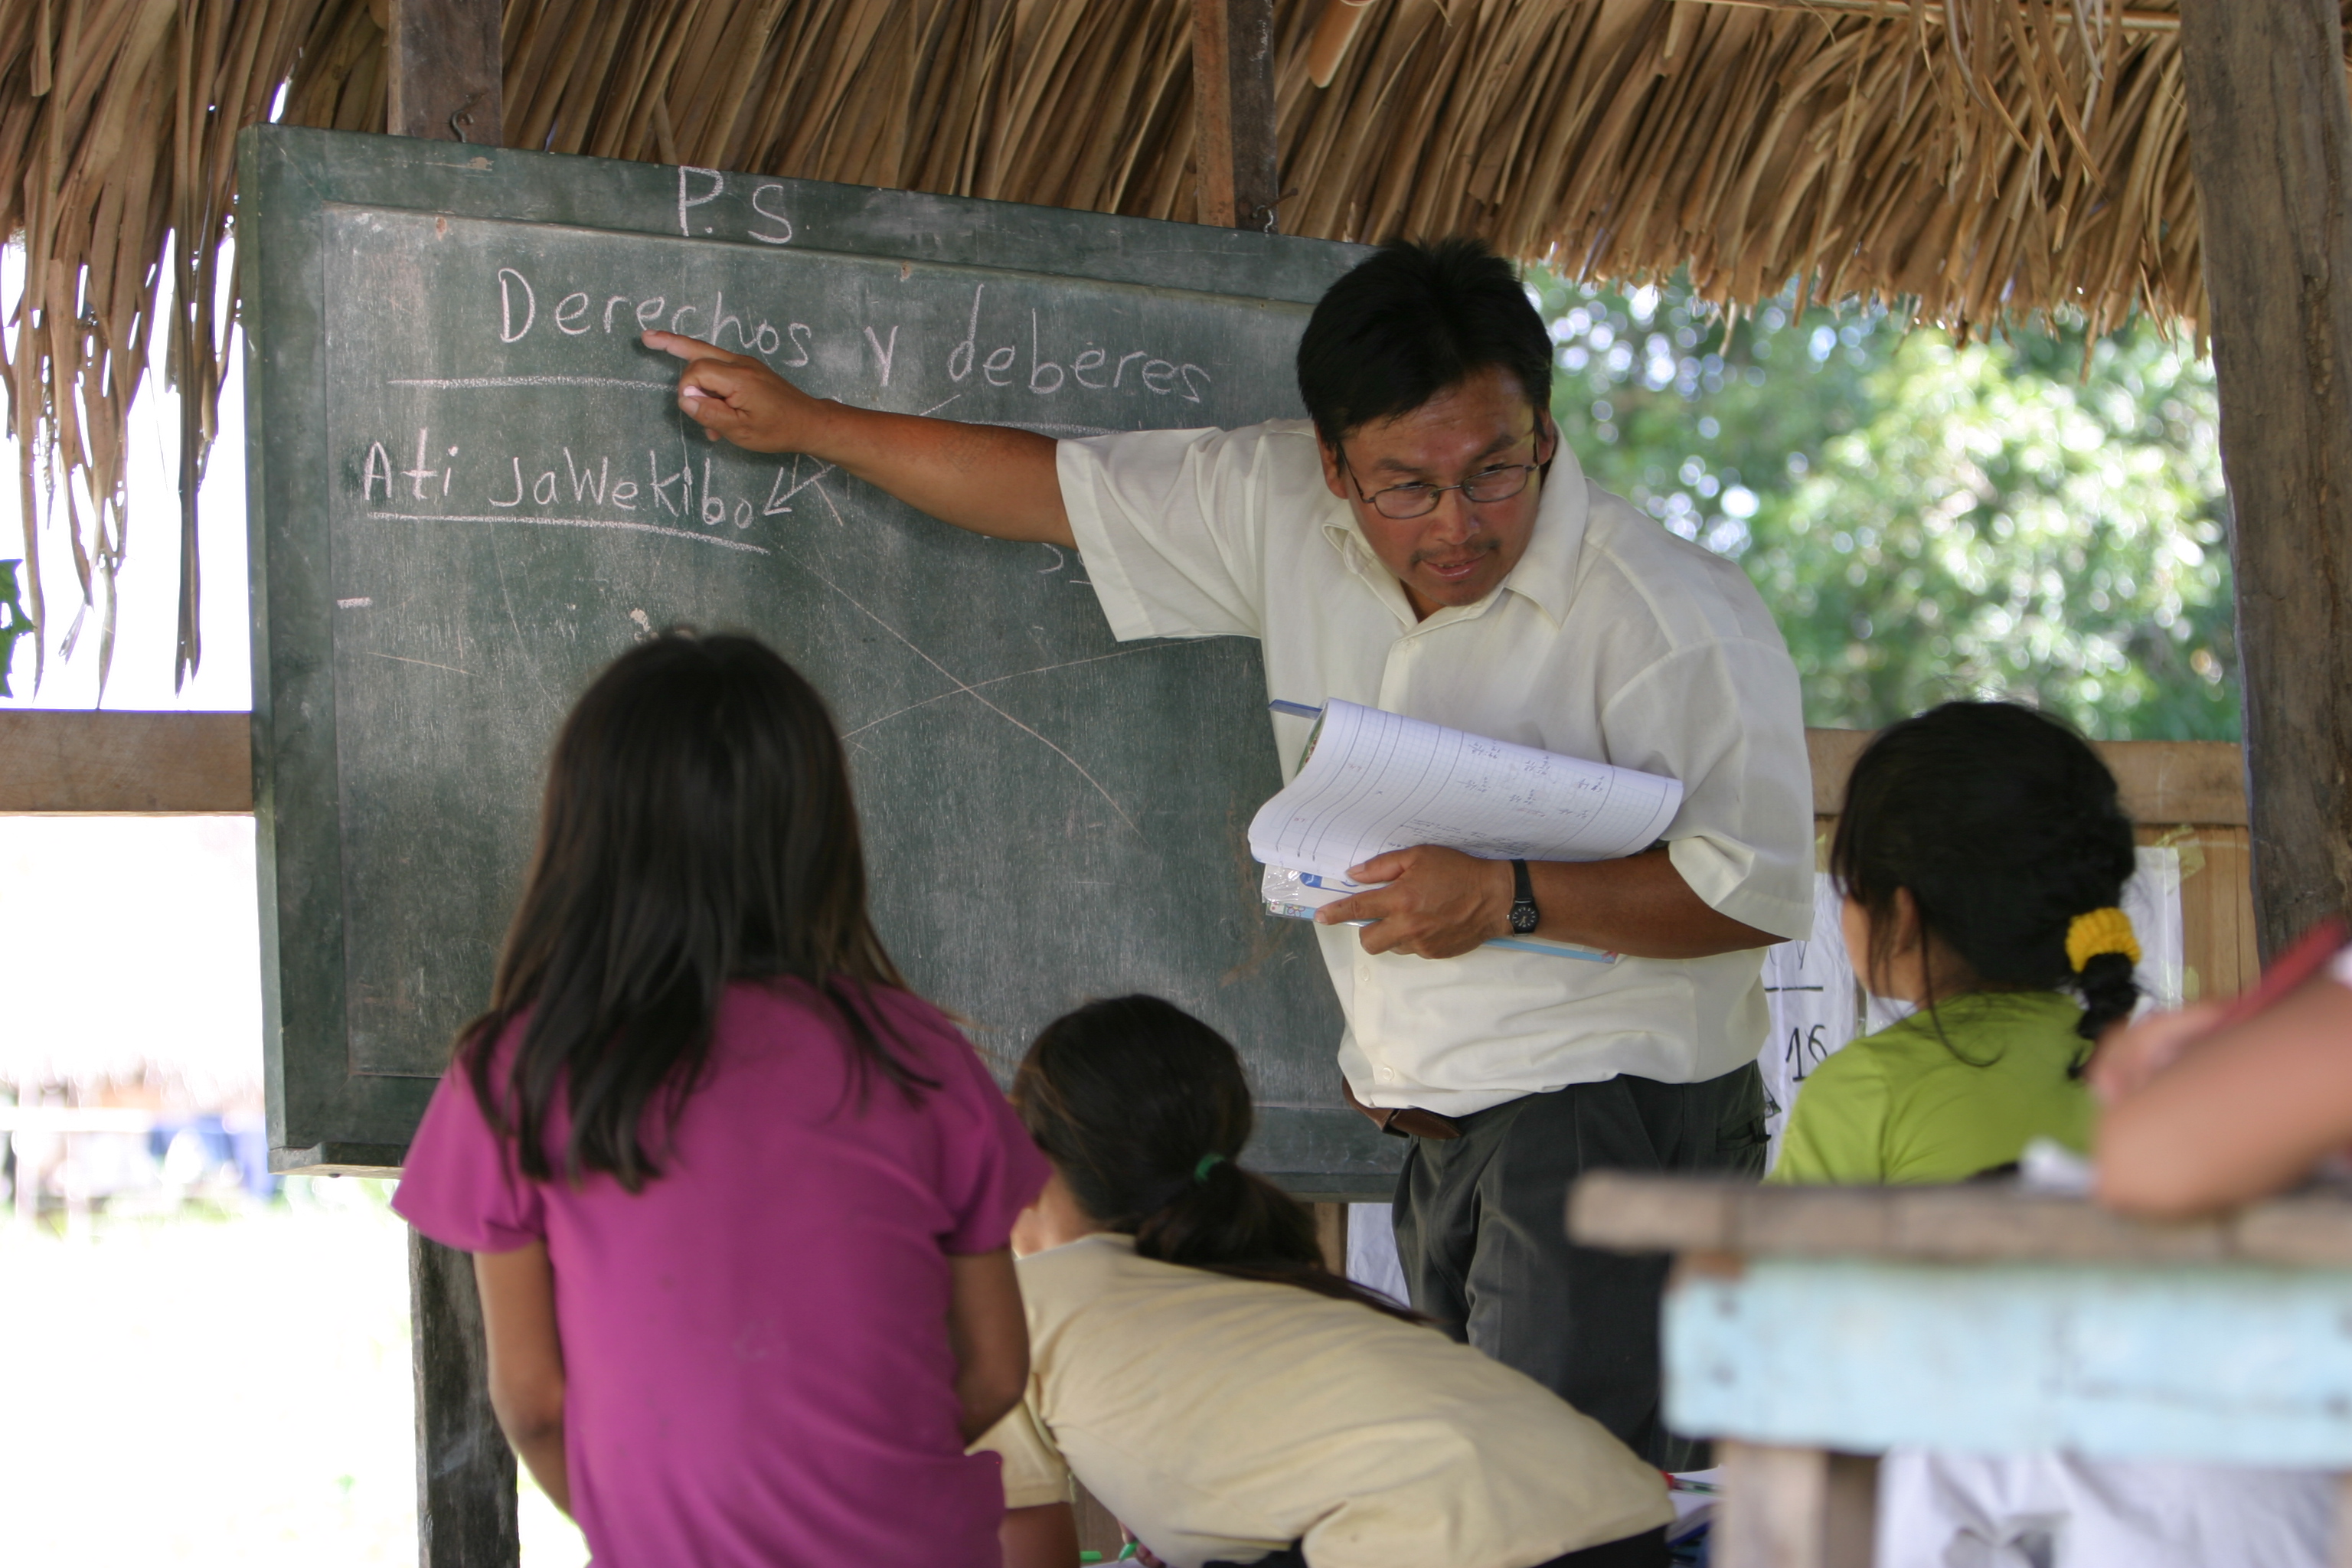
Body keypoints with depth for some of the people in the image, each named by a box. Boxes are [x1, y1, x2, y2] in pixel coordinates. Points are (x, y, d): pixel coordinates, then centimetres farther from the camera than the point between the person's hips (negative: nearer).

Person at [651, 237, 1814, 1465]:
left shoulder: (1677, 617, -14)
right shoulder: (1286, 511, 4)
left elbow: (1760, 888, -13)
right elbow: (1055, 488, 16)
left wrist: (1508, 898, -22)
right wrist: (802, 423, 21)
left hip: (1620, 1121, -6)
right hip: (1440, 1133, 7)